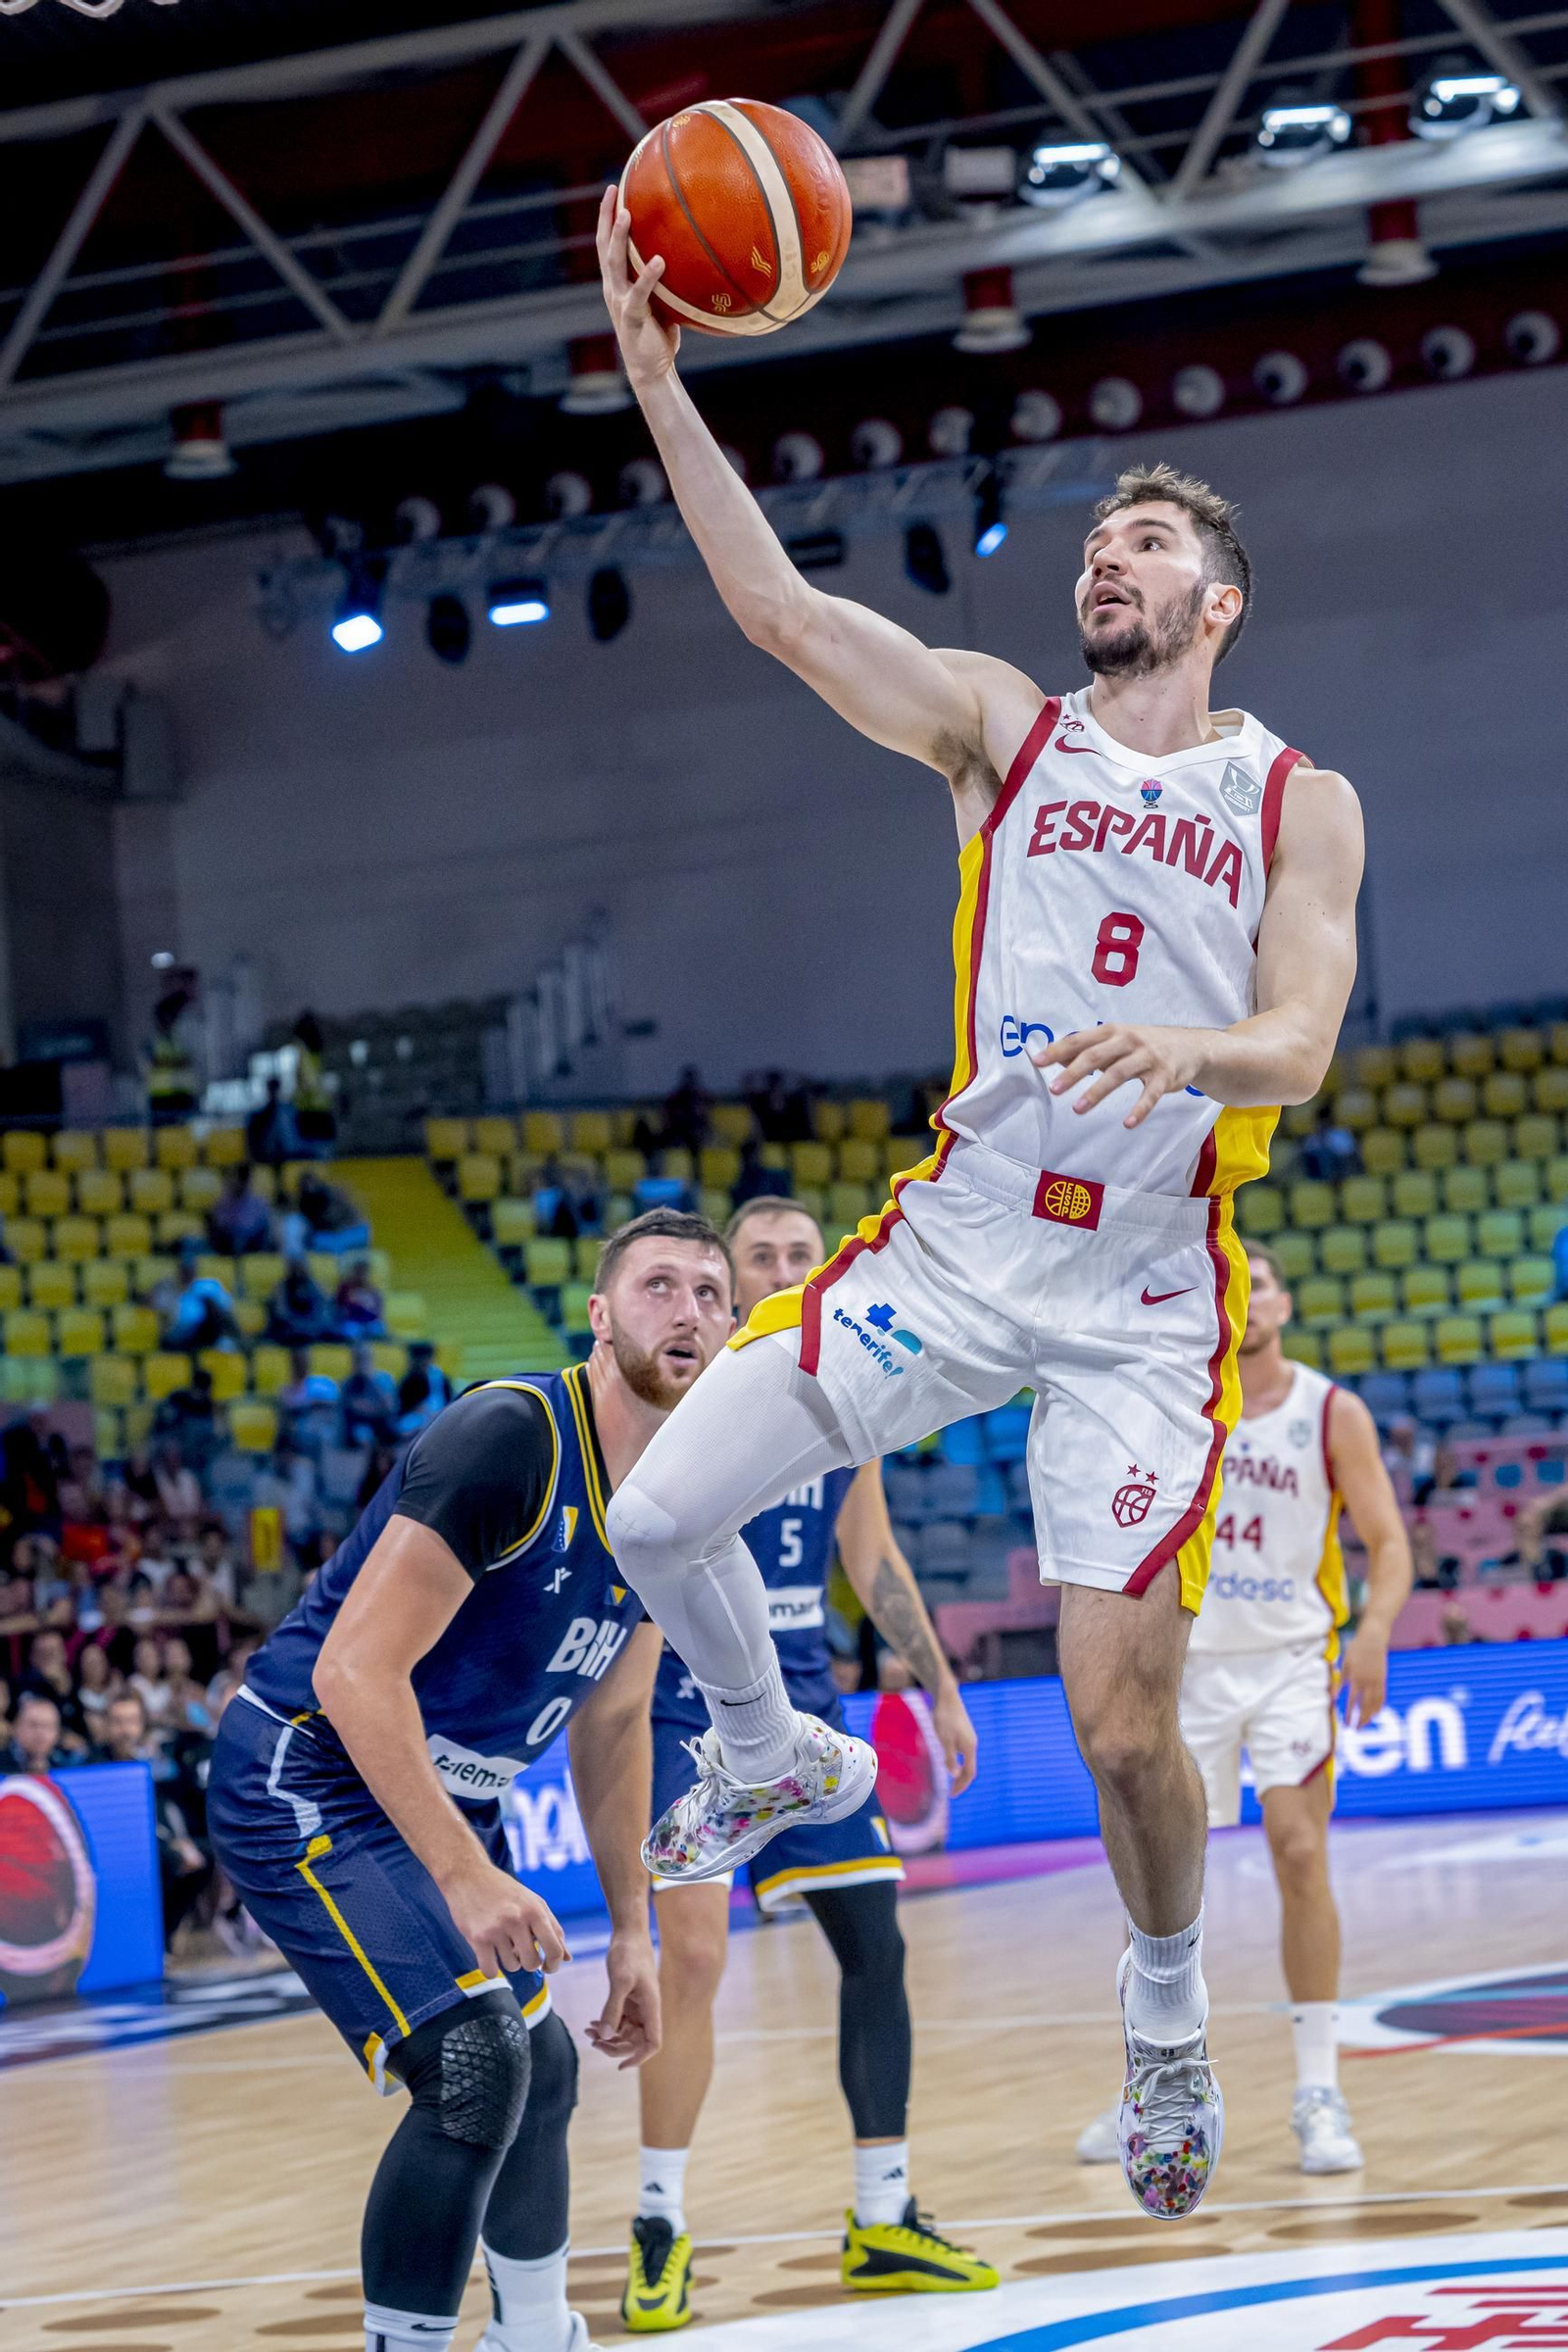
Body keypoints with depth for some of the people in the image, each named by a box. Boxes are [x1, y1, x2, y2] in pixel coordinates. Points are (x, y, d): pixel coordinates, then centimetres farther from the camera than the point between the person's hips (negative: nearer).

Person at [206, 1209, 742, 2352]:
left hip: (441, 1797, 10)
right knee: (474, 2065, -23)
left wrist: (632, 1930, 14)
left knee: (543, 2072, 20)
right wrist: (464, 1876, -33)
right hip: (308, 1779, -10)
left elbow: (614, 1721, 15)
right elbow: (355, 1670, -29)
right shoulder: (509, 1441, -25)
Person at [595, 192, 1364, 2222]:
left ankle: (1170, 2011, 24)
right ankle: (764, 1756, 23)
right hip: (959, 1238, 2)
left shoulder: (1299, 803, 1)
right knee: (657, 1516, -9)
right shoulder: (1002, 726, 5)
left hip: (1146, 1294, -2)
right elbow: (777, 607, -7)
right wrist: (658, 381, -16)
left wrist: (1185, 1051, -34)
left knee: (1120, 1721, -5)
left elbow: (1297, 1052, -10)